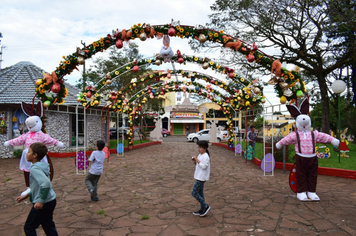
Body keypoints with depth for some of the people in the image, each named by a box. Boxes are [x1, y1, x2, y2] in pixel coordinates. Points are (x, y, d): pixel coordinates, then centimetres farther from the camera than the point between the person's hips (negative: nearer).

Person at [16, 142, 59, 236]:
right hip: (50, 201, 9)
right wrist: (26, 195, 17)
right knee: (48, 226, 19)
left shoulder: (34, 168, -20)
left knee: (28, 228, 11)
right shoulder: (42, 165, 7)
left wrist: (41, 201, -27)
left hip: (43, 204, -8)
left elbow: (46, 183, -35)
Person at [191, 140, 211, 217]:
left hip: (201, 178, -10)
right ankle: (202, 210, 24)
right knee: (200, 193, 14)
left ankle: (205, 206, 3)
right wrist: (195, 162, 0)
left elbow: (203, 166, -25)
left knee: (194, 192, -8)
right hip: (199, 177, 10)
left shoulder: (206, 157, -18)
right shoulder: (200, 155, 11)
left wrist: (197, 160, -24)